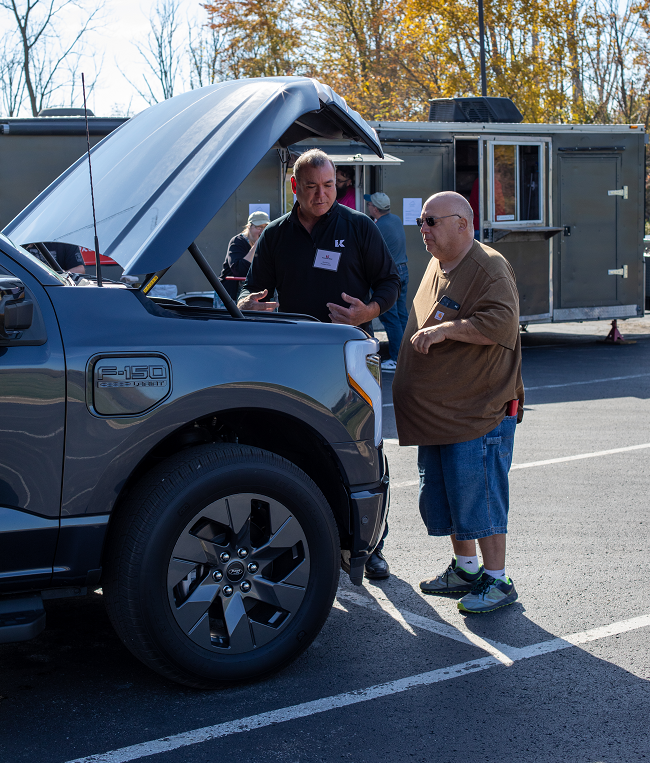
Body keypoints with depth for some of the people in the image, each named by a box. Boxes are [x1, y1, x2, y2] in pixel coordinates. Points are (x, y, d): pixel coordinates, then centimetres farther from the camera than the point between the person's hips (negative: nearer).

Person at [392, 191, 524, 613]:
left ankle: (497, 580, 4)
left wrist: (444, 330, -25)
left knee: (478, 494, -7)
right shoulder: (437, 265, 16)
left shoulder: (489, 267, -13)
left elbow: (502, 323, -26)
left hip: (481, 410, -9)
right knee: (442, 494, 14)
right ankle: (465, 569, 28)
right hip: (436, 411, 9)